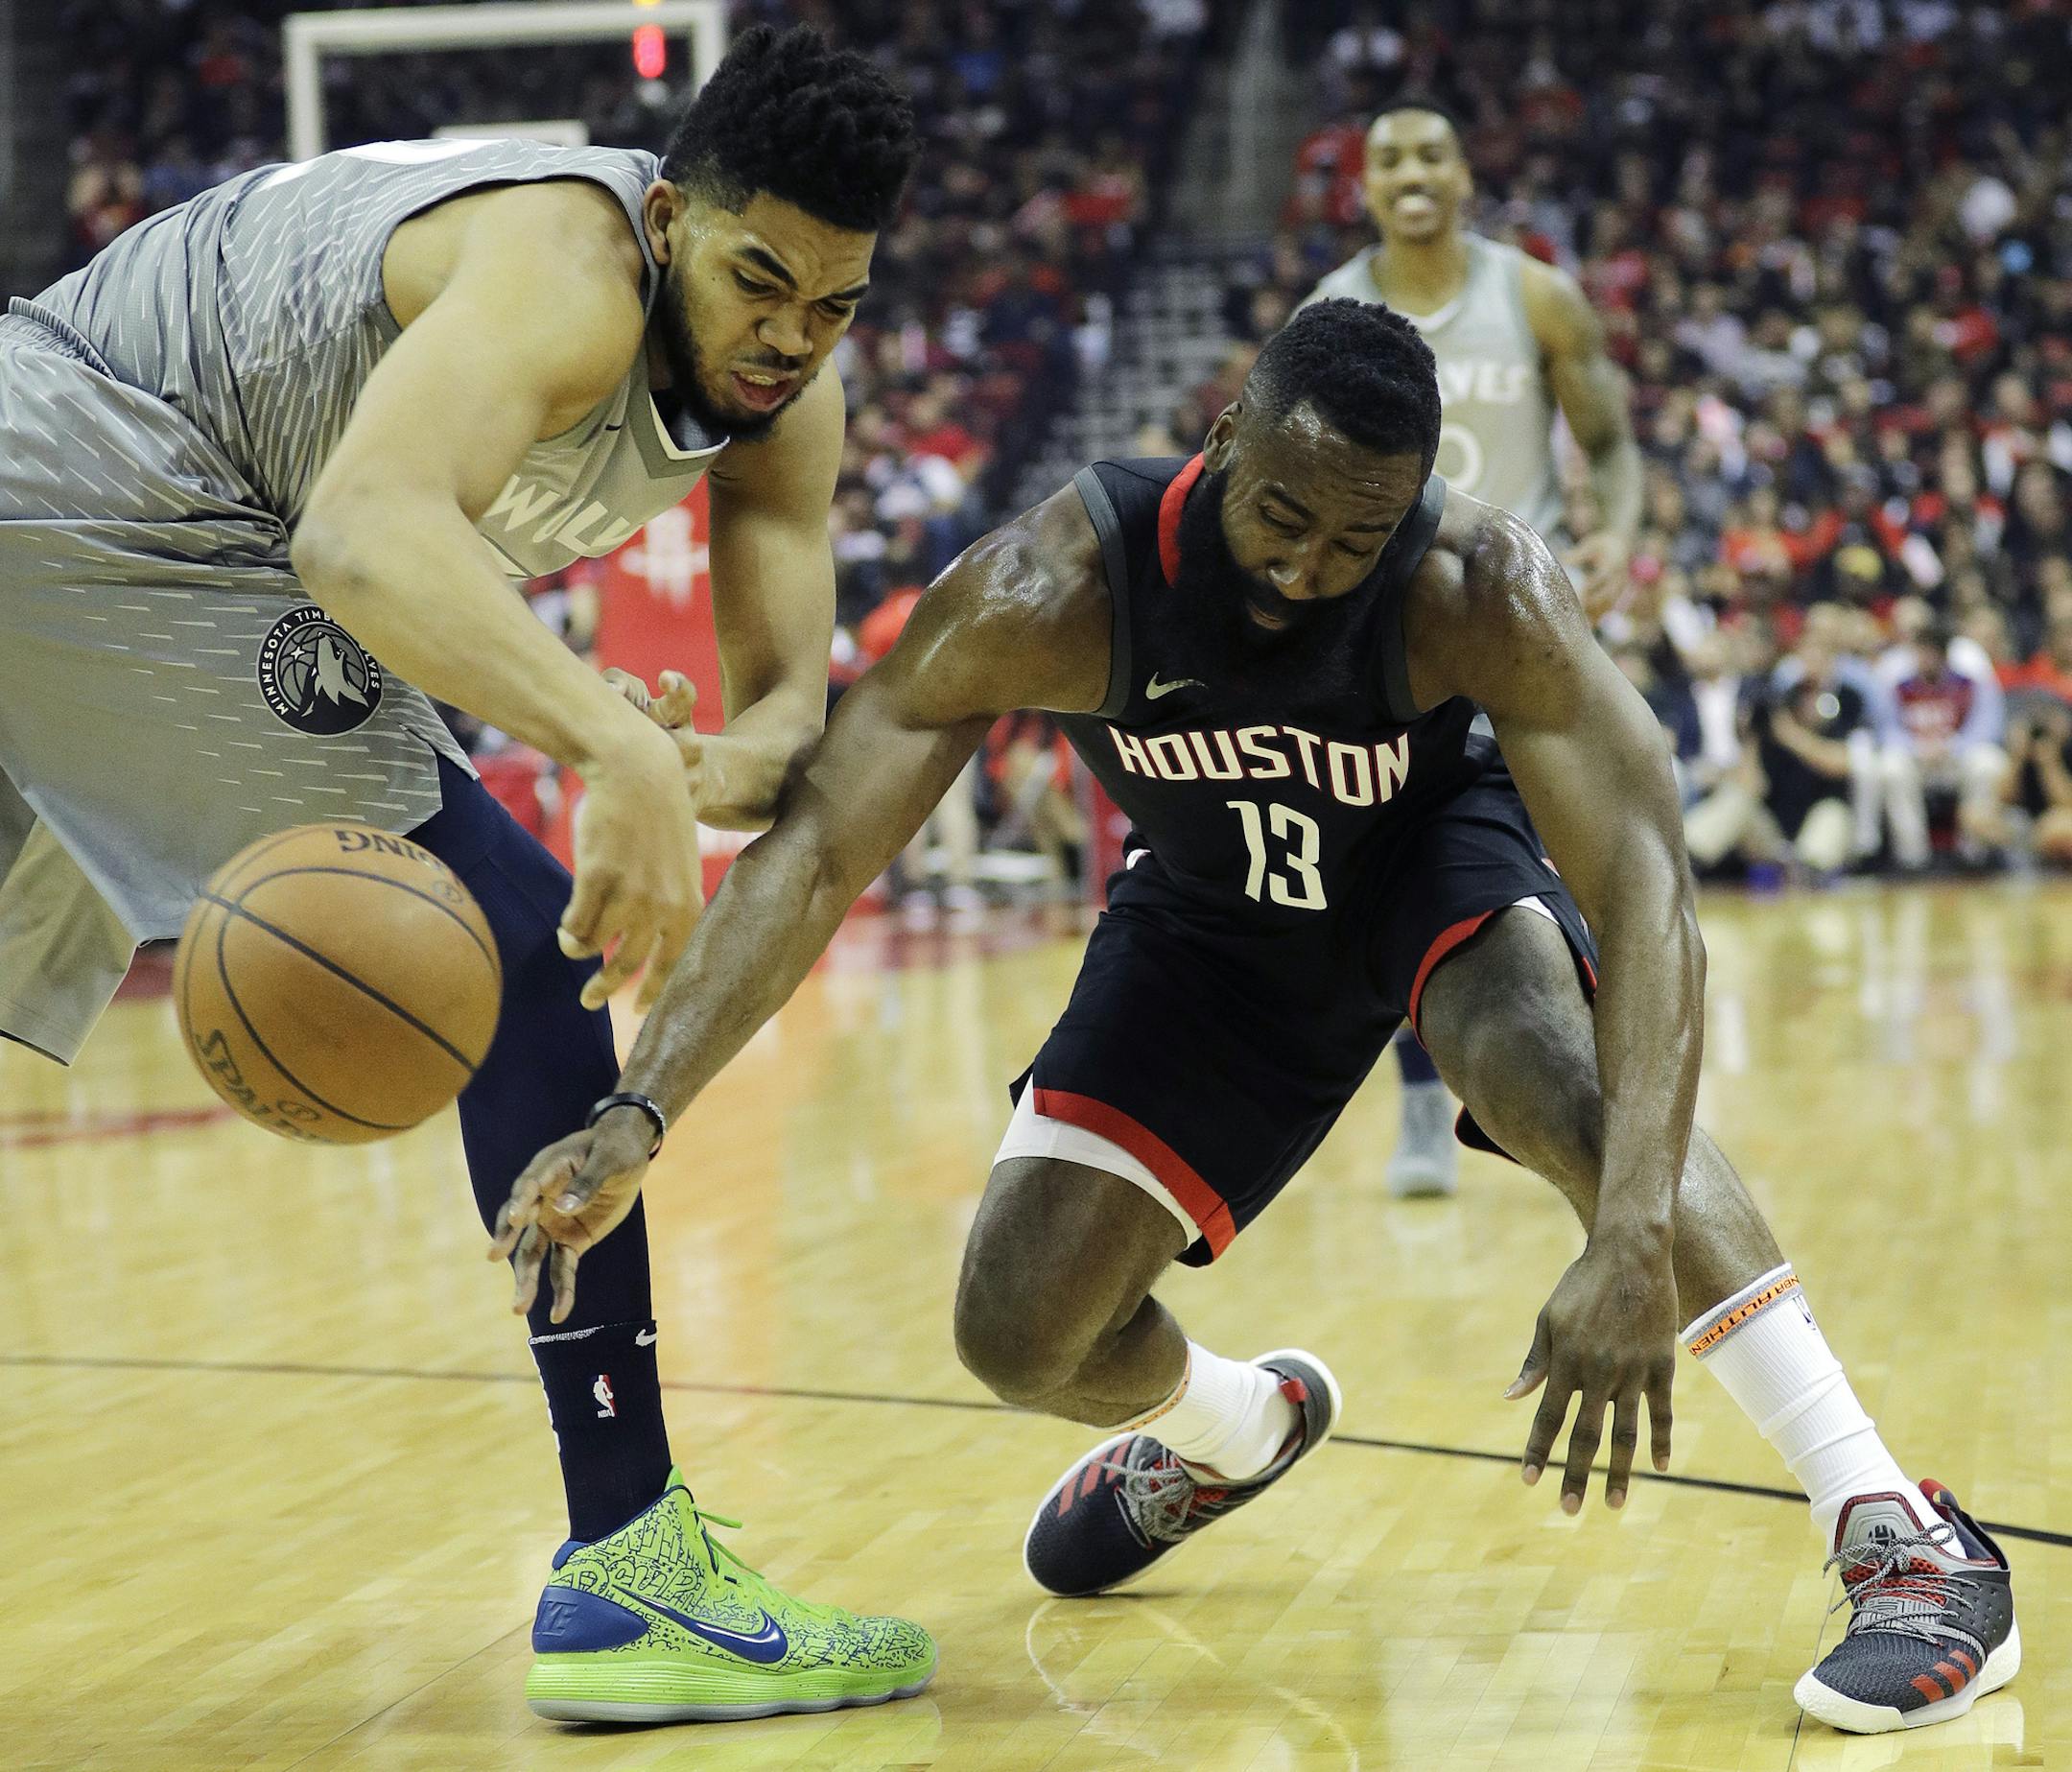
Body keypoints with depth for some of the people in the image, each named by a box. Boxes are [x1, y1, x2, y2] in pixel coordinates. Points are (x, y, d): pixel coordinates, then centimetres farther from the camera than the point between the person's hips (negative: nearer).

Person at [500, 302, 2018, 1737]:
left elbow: (1645, 888, -43)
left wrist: (1634, 1240, -56)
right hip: (1218, 908, 3)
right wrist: (638, 1116, -43)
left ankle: (1903, 1534, -33)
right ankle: (1233, 1430, 34)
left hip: (1443, 849, -2)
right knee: (1021, 1332, -6)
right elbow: (816, 847, -30)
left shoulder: (1481, 590, -36)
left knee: (1544, 1060, -38)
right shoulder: (1055, 587, -32)